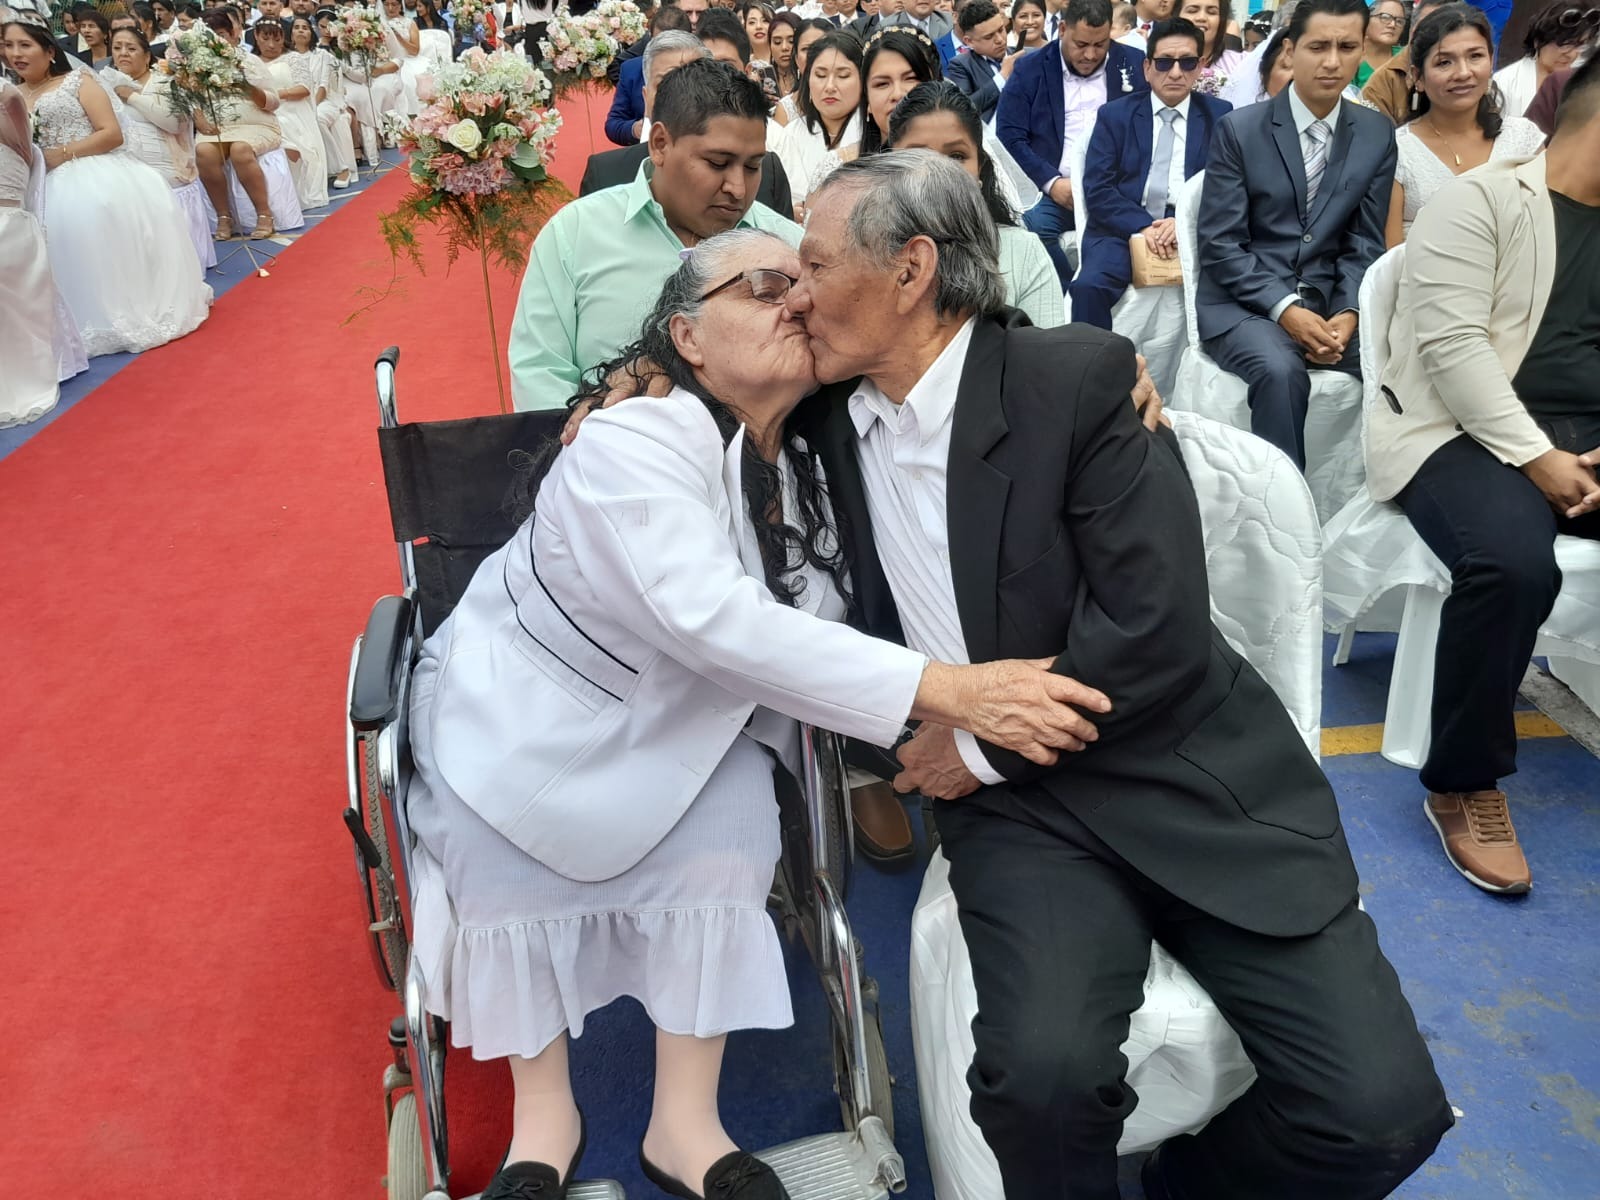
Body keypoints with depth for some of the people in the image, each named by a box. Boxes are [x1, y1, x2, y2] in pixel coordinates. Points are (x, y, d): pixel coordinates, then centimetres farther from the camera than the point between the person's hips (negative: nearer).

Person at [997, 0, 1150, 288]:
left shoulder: (1134, 64, 12)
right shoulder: (1030, 70, 9)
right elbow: (1008, 135, 1)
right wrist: (1051, 182, -11)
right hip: (1053, 192, 0)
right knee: (1027, 227, -32)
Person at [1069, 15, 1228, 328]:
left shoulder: (1221, 116, 13)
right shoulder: (1115, 114, 11)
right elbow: (1097, 189, 1)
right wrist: (1143, 227, -16)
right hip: (1124, 230, 0)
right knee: (1089, 286, -31)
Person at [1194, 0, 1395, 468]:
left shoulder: (1377, 136, 7)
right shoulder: (1239, 128, -3)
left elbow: (1365, 242, 7)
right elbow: (1220, 244, -8)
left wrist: (1348, 312, -12)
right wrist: (1285, 309, -19)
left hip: (1327, 304, 4)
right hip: (1242, 301, -3)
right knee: (1280, 370, -34)